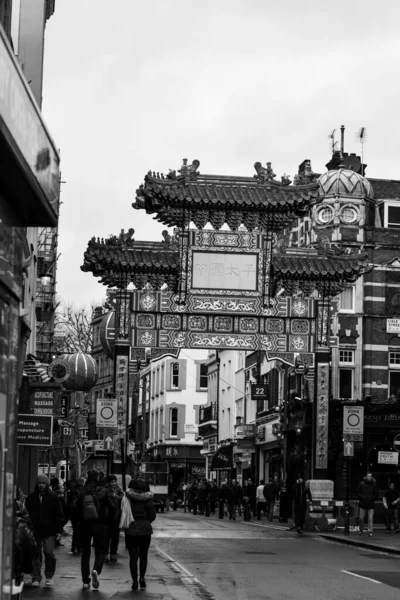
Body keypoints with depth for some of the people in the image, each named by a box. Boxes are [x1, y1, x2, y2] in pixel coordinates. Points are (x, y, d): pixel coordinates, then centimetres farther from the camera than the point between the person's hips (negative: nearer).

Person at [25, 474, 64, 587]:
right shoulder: (31, 497, 7)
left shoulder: (53, 497, 2)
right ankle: (36, 578, 11)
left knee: (49, 553, -6)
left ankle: (49, 577, 11)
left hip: (49, 531, -2)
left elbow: (59, 514, 3)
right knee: (36, 555, 3)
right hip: (35, 531, 2)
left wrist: (59, 530, -2)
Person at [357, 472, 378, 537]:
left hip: (371, 505, 0)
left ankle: (370, 531, 0)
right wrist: (362, 497, -9)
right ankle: (360, 530, 25)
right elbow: (358, 492, 6)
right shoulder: (361, 484, 0)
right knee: (361, 518, 6)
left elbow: (376, 494, 7)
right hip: (363, 504, 0)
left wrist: (372, 498, -10)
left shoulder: (374, 484, 2)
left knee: (370, 519, -5)